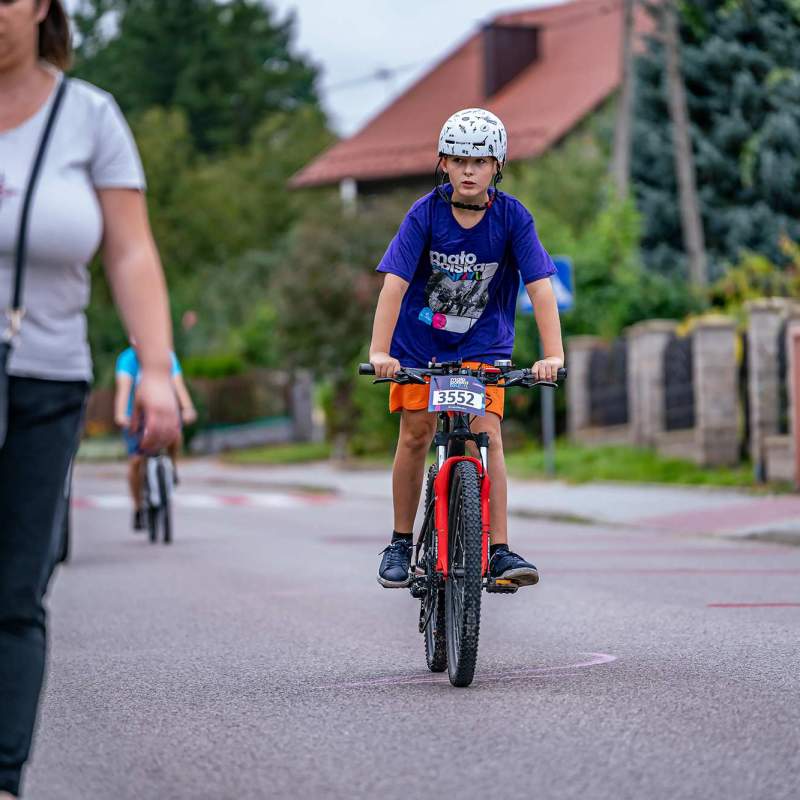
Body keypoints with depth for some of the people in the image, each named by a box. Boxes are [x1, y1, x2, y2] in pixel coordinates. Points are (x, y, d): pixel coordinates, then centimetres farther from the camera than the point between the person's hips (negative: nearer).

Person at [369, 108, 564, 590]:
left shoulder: (512, 217, -16)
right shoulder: (426, 213, -17)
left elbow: (541, 285, -20)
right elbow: (395, 283, -23)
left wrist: (553, 354, -30)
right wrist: (379, 352, -33)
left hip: (482, 343, 0)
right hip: (419, 339, 0)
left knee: (487, 435, -12)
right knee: (416, 435, 0)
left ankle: (500, 550, -12)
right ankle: (401, 542, 14)